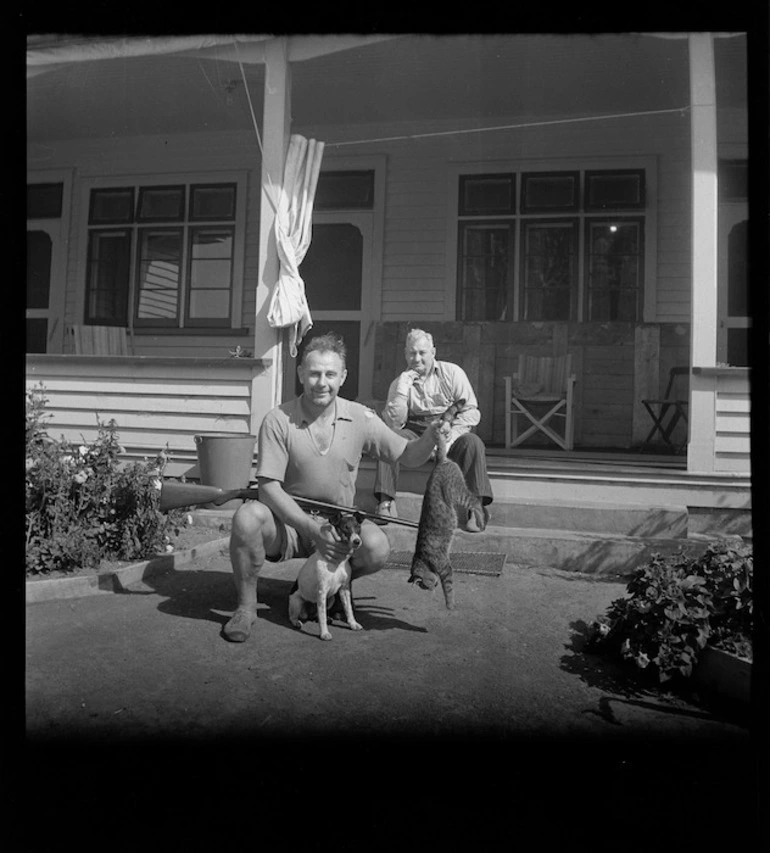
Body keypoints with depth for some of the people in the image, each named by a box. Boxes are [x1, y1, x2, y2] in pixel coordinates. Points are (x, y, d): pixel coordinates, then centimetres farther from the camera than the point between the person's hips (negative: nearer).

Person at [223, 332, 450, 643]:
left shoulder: (360, 418, -4)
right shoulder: (278, 420, -12)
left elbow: (407, 456, 1)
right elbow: (268, 487, -15)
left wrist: (431, 436, -23)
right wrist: (312, 528, -27)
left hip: (338, 524, 2)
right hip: (288, 523, -2)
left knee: (377, 547, -26)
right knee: (246, 517, -32)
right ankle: (246, 606, -6)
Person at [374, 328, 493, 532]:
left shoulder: (452, 373, 1)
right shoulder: (399, 382, 5)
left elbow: (471, 412, -5)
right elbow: (394, 424, -7)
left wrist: (448, 438, -19)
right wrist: (403, 387, -15)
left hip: (451, 430, -1)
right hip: (415, 431, 1)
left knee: (473, 442, -32)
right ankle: (386, 502, -28)